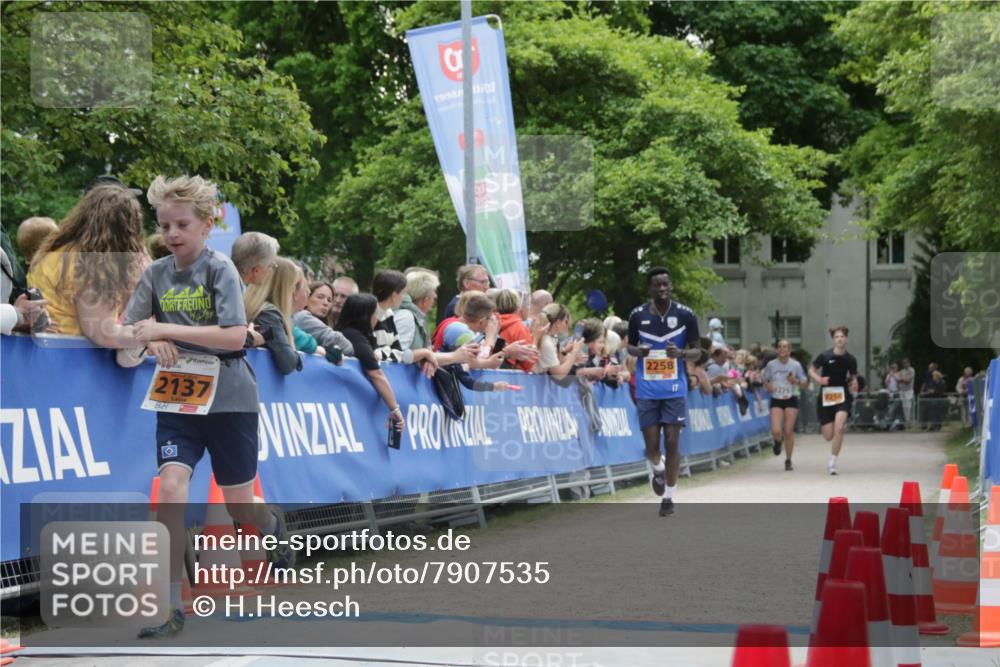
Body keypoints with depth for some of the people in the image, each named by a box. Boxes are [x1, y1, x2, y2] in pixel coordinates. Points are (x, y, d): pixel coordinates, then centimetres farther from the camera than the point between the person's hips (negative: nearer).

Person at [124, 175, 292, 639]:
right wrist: (153, 340, -16)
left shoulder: (219, 269, -9)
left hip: (229, 400, -3)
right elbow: (130, 328, 7)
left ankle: (274, 525, 46)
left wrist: (166, 329, -23)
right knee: (170, 488, -19)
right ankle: (171, 608, -16)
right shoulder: (156, 273, 3)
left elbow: (234, 337, -18)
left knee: (238, 506, 8)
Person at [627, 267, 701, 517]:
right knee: (652, 446, 0)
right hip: (647, 390, 1)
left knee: (672, 442, -4)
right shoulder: (638, 315, 0)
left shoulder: (685, 315, -4)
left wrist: (681, 353, -20)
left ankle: (668, 496, 7)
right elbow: (630, 346, 13)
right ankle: (658, 470, 34)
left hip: (674, 388, -1)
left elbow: (697, 352, 2)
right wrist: (637, 351, -11)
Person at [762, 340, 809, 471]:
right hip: (776, 401, 0)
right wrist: (767, 386, -11)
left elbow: (804, 384, 4)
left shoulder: (796, 365, -3)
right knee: (776, 431, -14)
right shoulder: (771, 365, -1)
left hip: (791, 401, 0)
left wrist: (796, 381, -16)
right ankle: (778, 441, 25)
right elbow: (764, 380, 11)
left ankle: (788, 460, 13)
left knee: (789, 431, -3)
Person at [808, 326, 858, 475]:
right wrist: (818, 379, -13)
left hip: (842, 397, 0)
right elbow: (811, 370, 7)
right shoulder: (824, 356, -5)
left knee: (839, 428, -23)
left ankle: (832, 461, -11)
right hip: (825, 397, 0)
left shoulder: (850, 359, 2)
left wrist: (853, 383, -5)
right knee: (828, 436, 0)